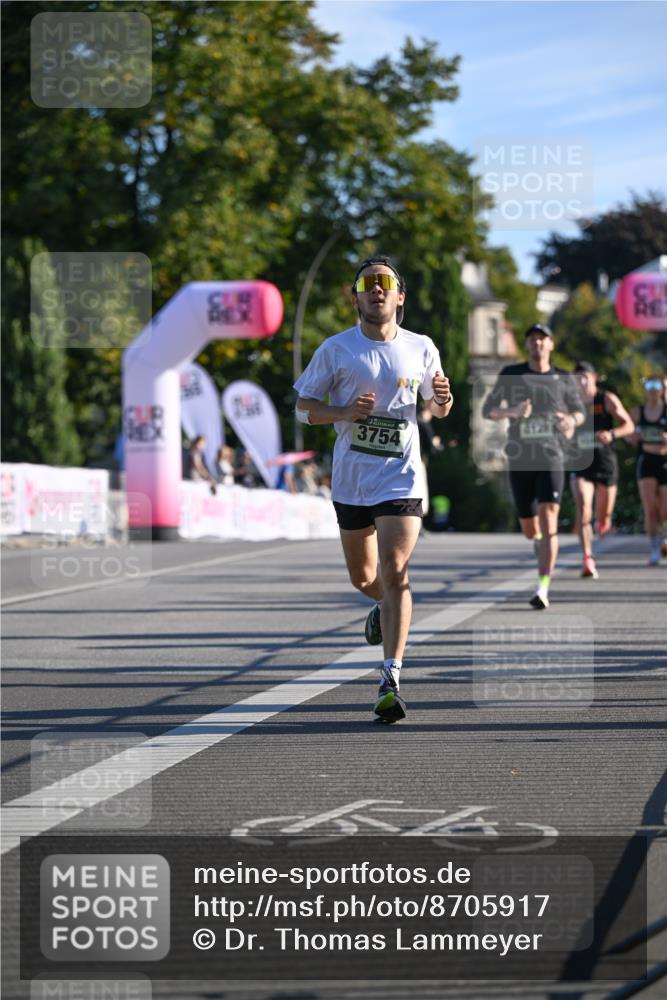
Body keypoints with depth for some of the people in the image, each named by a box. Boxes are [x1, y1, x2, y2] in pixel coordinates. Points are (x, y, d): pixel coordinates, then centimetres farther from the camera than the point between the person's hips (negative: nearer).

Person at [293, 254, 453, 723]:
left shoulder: (422, 348, 4)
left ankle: (391, 679, -19)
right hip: (351, 477, 2)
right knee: (363, 577, 14)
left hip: (401, 477, -2)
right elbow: (304, 406, 4)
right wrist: (346, 411, -14)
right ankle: (383, 606, 52)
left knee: (394, 571, -16)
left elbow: (438, 408, 16)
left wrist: (443, 399, -8)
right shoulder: (336, 349, 0)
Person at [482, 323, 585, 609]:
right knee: (529, 528, 9)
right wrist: (511, 412, -15)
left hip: (551, 458, -1)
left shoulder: (564, 378, 7)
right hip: (520, 460, 1)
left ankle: (543, 588, -21)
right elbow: (488, 409, 6)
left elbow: (580, 411, 18)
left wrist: (572, 420, -7)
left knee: (548, 520, -17)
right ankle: (541, 543, 48)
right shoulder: (511, 374, 6)